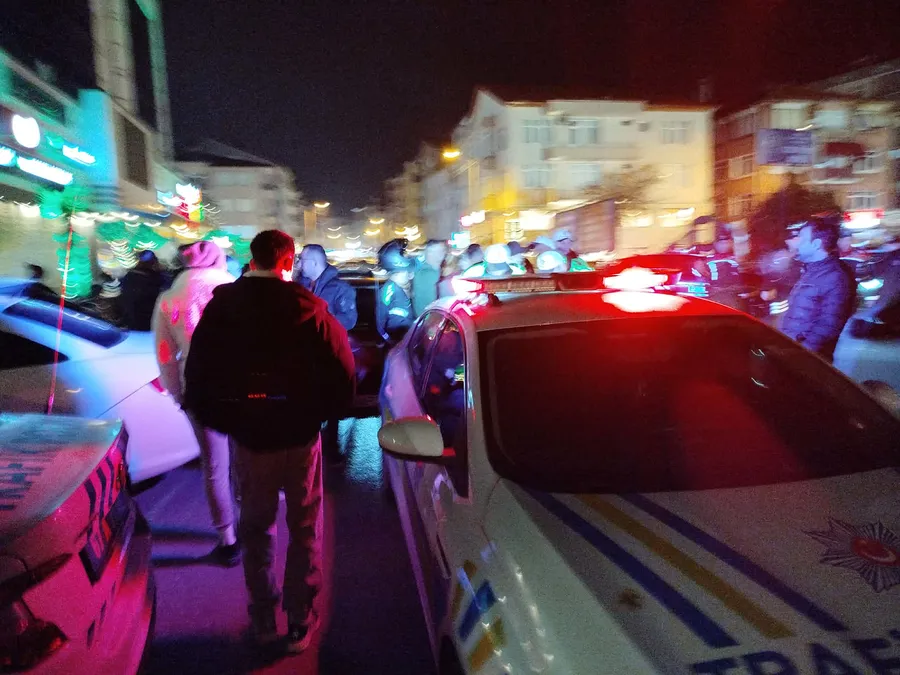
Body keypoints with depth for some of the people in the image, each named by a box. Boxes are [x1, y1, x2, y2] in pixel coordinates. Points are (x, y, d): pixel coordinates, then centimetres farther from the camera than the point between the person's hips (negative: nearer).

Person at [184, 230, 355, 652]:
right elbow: (342, 371, -16)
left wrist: (219, 420, 14)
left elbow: (197, 373, 1)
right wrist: (322, 413, 2)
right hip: (299, 437, -2)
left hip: (247, 438, 3)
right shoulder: (308, 307, -15)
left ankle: (263, 619, 31)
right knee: (304, 529, 14)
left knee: (255, 527, 20)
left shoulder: (220, 307, -5)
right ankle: (300, 624, 23)